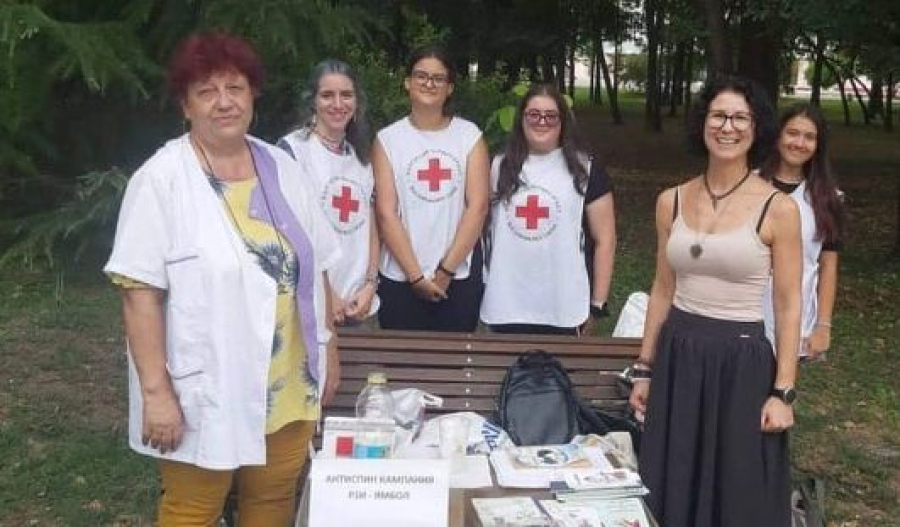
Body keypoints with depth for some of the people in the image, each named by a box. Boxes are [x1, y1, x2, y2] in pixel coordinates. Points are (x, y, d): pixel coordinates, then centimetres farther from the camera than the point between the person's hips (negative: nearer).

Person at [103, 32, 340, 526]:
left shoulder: (280, 166, 5)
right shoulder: (162, 178, -12)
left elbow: (312, 269, 11)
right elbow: (140, 293, -15)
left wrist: (329, 348, 12)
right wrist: (156, 391, -18)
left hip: (288, 386, 5)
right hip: (204, 393, -5)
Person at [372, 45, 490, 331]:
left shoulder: (470, 135, 3)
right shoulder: (387, 139, 1)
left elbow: (477, 207, -4)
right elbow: (386, 213, -5)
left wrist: (445, 271, -9)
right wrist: (416, 276, -10)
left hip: (460, 277, 0)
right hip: (400, 279, 0)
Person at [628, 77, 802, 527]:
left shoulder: (777, 208, -9)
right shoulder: (671, 201, 2)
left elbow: (788, 307, -6)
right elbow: (663, 290, 9)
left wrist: (783, 392, -10)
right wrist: (644, 369, 9)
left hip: (742, 361, -3)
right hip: (678, 357, 4)